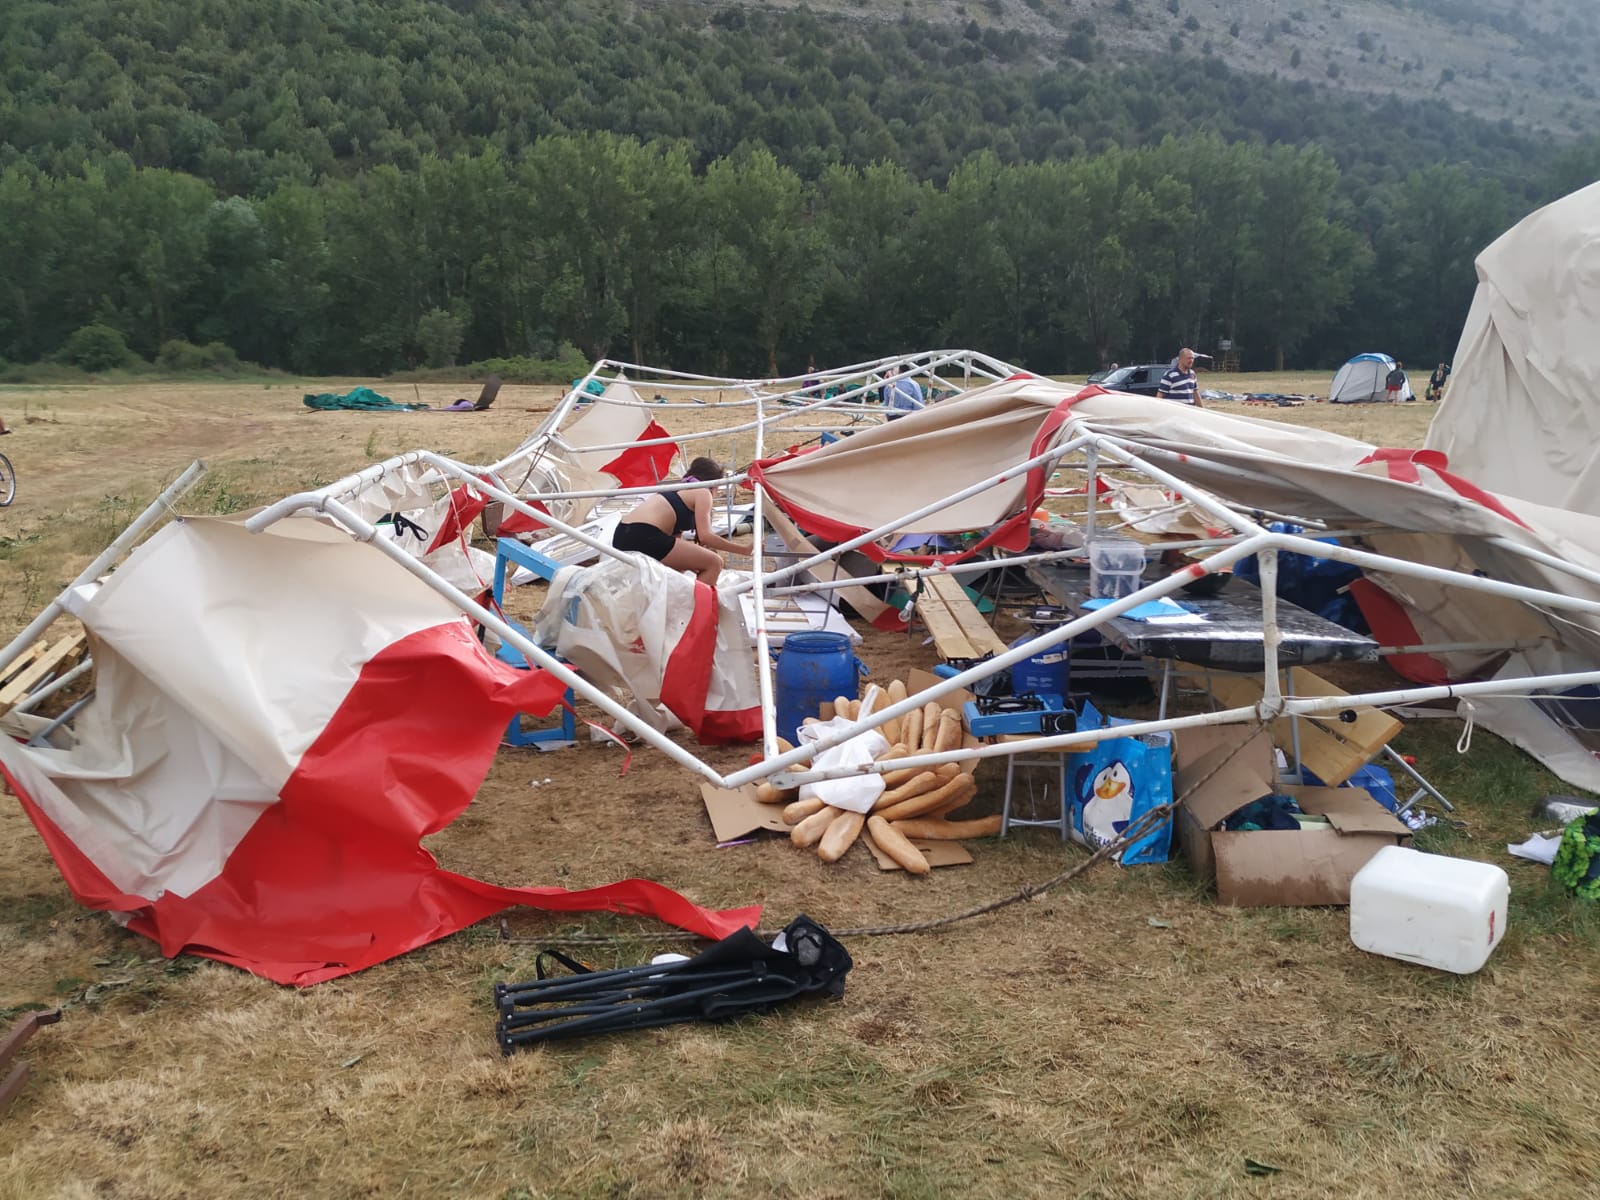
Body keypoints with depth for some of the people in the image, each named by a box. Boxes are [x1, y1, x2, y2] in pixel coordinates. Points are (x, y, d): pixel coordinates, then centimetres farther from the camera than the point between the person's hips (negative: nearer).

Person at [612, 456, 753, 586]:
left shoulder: (678, 491, 31)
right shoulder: (702, 492, 7)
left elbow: (674, 539, 27)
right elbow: (705, 536, -6)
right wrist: (744, 549, 1)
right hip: (645, 537, -10)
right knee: (714, 563, -2)